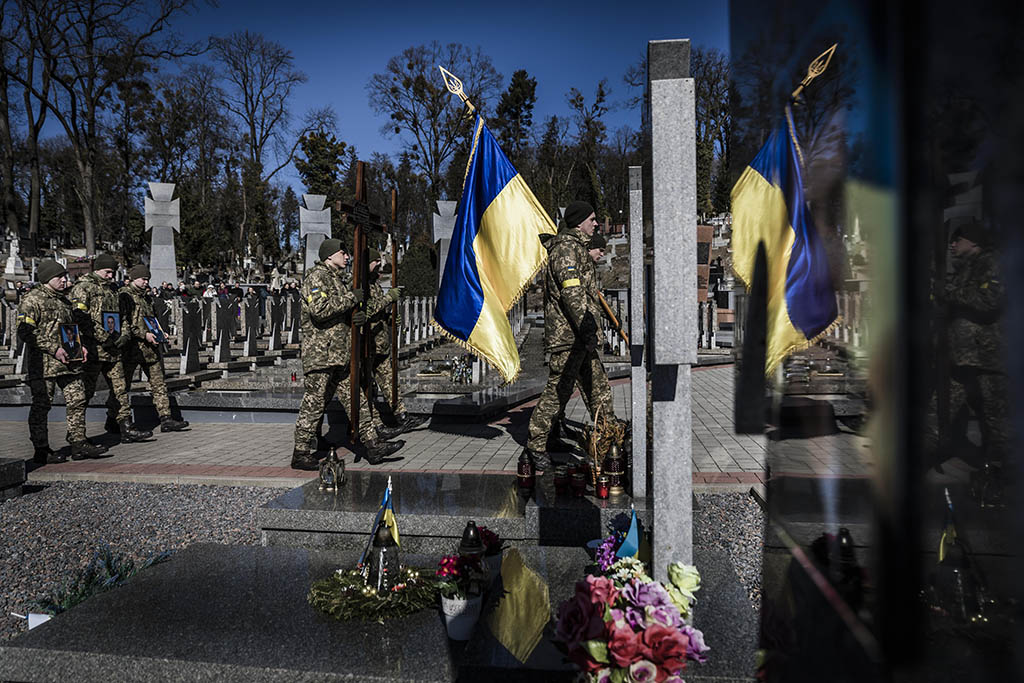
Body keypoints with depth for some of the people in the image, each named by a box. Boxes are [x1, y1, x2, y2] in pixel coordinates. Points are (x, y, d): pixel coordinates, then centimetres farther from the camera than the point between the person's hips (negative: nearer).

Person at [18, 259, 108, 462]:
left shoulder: (63, 300, 19)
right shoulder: (31, 300, -6)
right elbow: (25, 331, -15)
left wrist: (79, 346, 10)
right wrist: (53, 349, -20)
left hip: (68, 362, 8)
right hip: (43, 363, -8)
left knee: (78, 400, 4)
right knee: (41, 405, 0)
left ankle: (78, 443, 11)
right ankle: (41, 451, 8)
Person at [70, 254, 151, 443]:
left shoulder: (112, 289, 18)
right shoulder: (83, 287, -6)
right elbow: (81, 318, -16)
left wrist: (124, 335, 10)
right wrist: (104, 337, -19)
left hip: (113, 349, 7)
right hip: (93, 348, -7)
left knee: (120, 388, 5)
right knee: (86, 390, 0)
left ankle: (126, 428, 7)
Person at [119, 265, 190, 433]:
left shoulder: (146, 297, 19)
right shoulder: (124, 295, -7)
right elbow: (124, 322, -15)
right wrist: (144, 335, -19)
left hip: (150, 348, 8)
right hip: (131, 347, -8)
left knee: (159, 383, 3)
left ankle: (166, 419, 4)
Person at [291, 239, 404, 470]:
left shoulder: (339, 279, 22)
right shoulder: (316, 277, -8)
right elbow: (319, 309, -24)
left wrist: (358, 317, 4)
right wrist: (351, 298, -17)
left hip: (341, 354, 9)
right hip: (320, 353, -9)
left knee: (356, 400, 8)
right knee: (314, 404, -2)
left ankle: (373, 445, 11)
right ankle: (301, 454, 8)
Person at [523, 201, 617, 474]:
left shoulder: (576, 247, 22)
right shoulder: (566, 247, -12)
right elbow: (572, 292, -23)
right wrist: (586, 331, -27)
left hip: (578, 338, 11)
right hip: (568, 335, -11)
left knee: (598, 387, 14)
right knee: (558, 391, -6)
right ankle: (534, 448, 2)